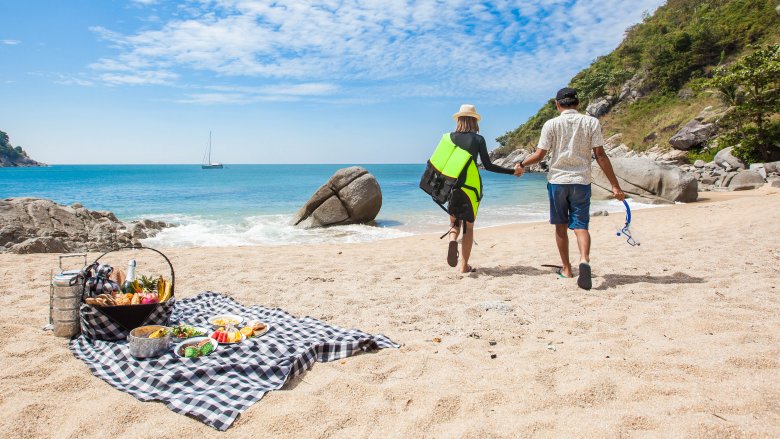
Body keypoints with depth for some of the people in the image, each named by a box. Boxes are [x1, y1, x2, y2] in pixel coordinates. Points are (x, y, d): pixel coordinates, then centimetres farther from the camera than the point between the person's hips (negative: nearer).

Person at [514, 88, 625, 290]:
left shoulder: (551, 124, -2)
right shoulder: (591, 122, 0)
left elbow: (540, 155, -3)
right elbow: (600, 156, -4)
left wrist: (521, 164, 16)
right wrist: (615, 185, -2)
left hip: (557, 180, 0)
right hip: (581, 181, 0)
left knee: (561, 225, 12)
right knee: (581, 225, 2)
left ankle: (566, 268, 19)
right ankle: (584, 259, -25)